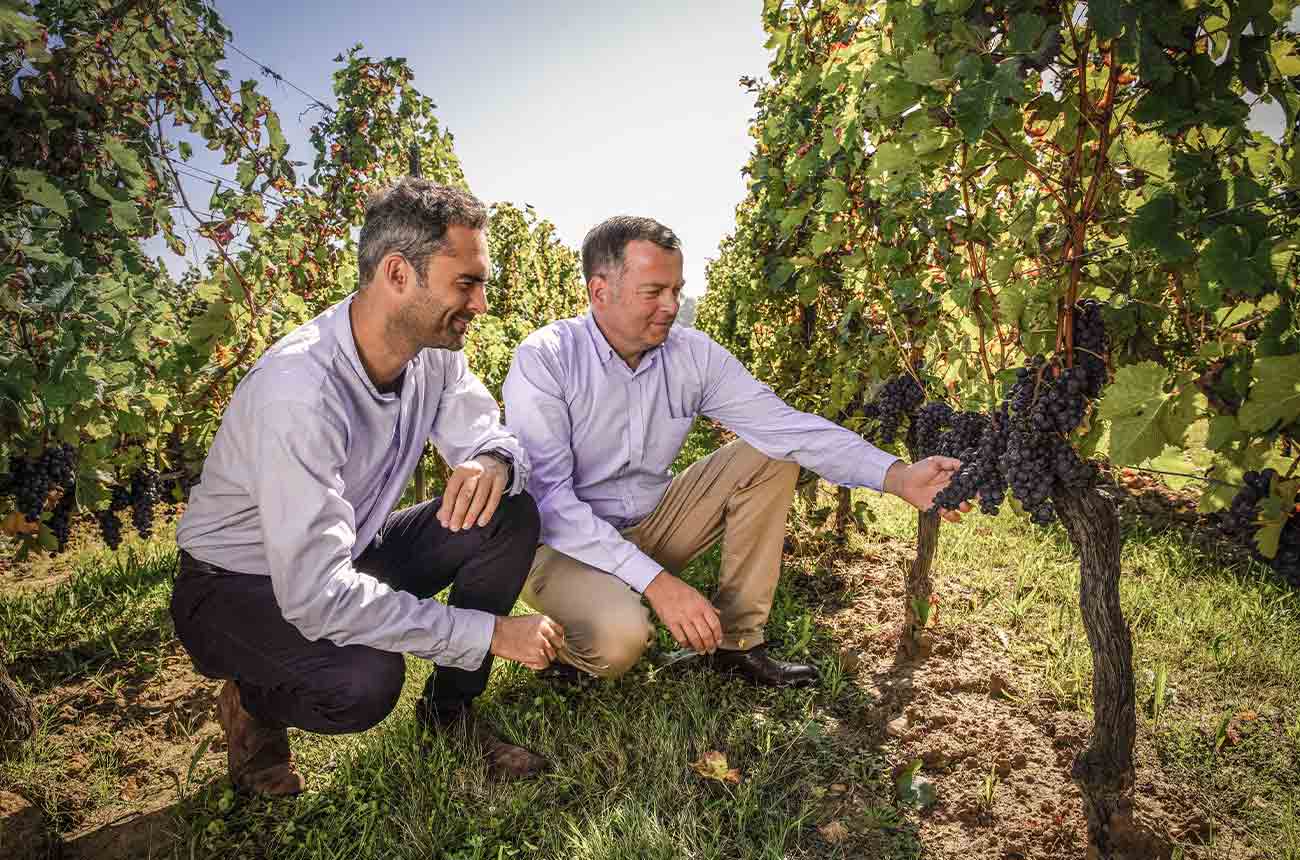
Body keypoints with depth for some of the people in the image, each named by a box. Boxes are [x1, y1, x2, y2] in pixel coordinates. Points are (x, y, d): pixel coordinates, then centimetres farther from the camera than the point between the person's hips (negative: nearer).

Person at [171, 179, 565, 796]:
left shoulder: (433, 351, -12)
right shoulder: (299, 390, -35)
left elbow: (490, 433, -3)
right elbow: (315, 594, -37)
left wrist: (494, 462, -31)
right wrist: (491, 631, -32)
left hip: (348, 552, 7)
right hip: (238, 583, -6)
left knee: (510, 515, -15)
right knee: (367, 678, -35)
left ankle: (450, 710, 3)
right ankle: (251, 704, 2)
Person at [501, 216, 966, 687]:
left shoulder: (693, 354, -7)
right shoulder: (544, 360, -21)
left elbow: (782, 423, -14)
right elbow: (547, 496, -26)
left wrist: (898, 476, -27)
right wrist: (656, 580, -33)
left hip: (650, 525, 5)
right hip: (566, 543, -5)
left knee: (768, 458, -8)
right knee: (619, 636, -36)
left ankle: (736, 640, -1)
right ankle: (565, 645, 2)